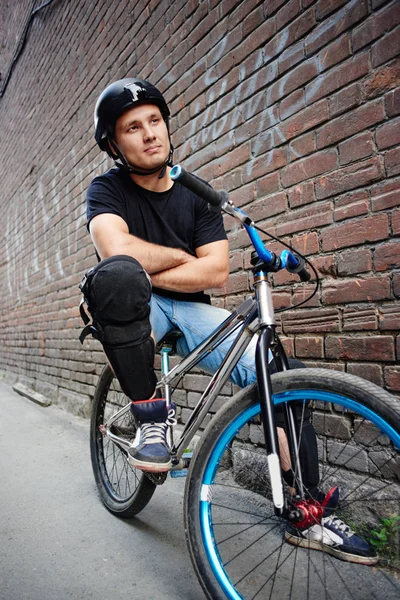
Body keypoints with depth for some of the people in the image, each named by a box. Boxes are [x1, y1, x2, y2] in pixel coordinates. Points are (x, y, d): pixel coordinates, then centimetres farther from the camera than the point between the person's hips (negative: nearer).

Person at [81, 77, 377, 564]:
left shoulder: (196, 194, 4)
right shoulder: (107, 189, -4)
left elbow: (216, 272, -7)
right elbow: (116, 249, -26)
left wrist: (149, 271, -15)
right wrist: (179, 257, -13)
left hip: (190, 310, 3)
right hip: (136, 309, -3)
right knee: (117, 273, -39)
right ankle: (150, 416, -21)